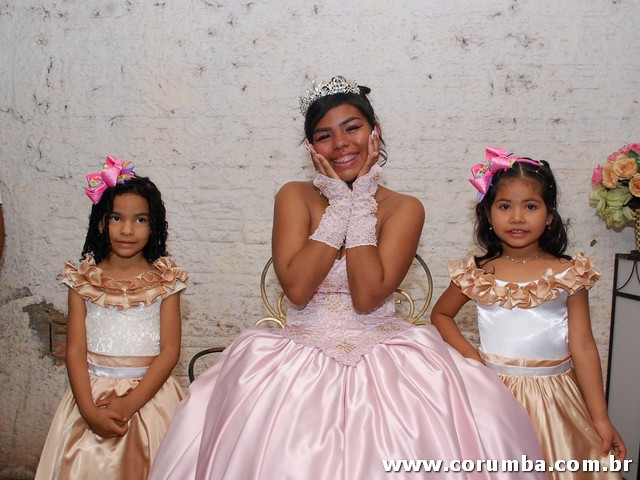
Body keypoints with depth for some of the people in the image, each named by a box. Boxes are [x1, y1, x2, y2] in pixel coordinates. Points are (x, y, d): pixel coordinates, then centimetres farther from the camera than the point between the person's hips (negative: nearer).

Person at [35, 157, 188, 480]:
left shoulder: (164, 281, -2)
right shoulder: (83, 279, 2)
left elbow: (170, 351, -7)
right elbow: (75, 350, -2)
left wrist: (128, 404, -16)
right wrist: (89, 410, -13)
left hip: (149, 395, -1)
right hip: (92, 395, 1)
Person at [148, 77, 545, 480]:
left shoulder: (404, 208, 1)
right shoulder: (295, 197, 2)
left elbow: (367, 297, -12)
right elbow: (296, 288, -12)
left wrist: (361, 204, -9)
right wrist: (340, 205, -8)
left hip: (381, 356, 0)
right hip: (302, 359, 0)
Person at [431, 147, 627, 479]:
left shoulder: (569, 274, -4)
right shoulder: (476, 274, -2)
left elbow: (583, 348, -3)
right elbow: (440, 315, 12)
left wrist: (600, 419, -3)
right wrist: (468, 355, -4)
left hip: (554, 397, 0)